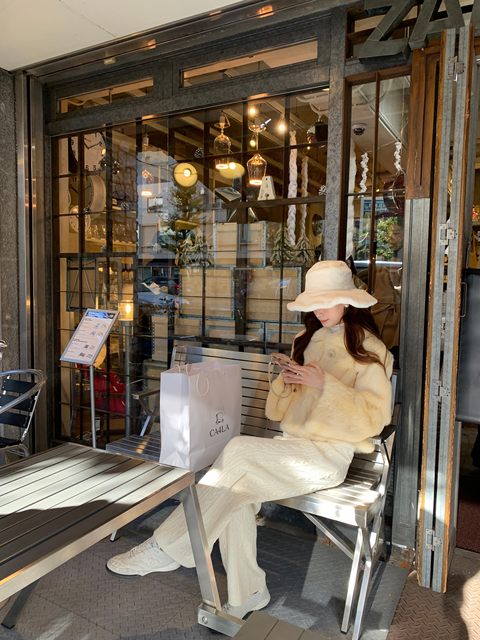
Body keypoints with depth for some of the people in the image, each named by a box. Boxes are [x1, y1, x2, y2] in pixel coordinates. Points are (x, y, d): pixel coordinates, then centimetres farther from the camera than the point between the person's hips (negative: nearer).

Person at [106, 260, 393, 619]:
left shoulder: (369, 350, -3)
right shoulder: (308, 341, 15)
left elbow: (372, 420, -13)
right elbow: (277, 412, 14)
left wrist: (325, 384, -22)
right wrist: (286, 384, -8)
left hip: (329, 454, -6)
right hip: (293, 447, 6)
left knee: (240, 451, -28)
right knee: (236, 490, -23)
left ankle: (166, 548, -18)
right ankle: (247, 592, -5)